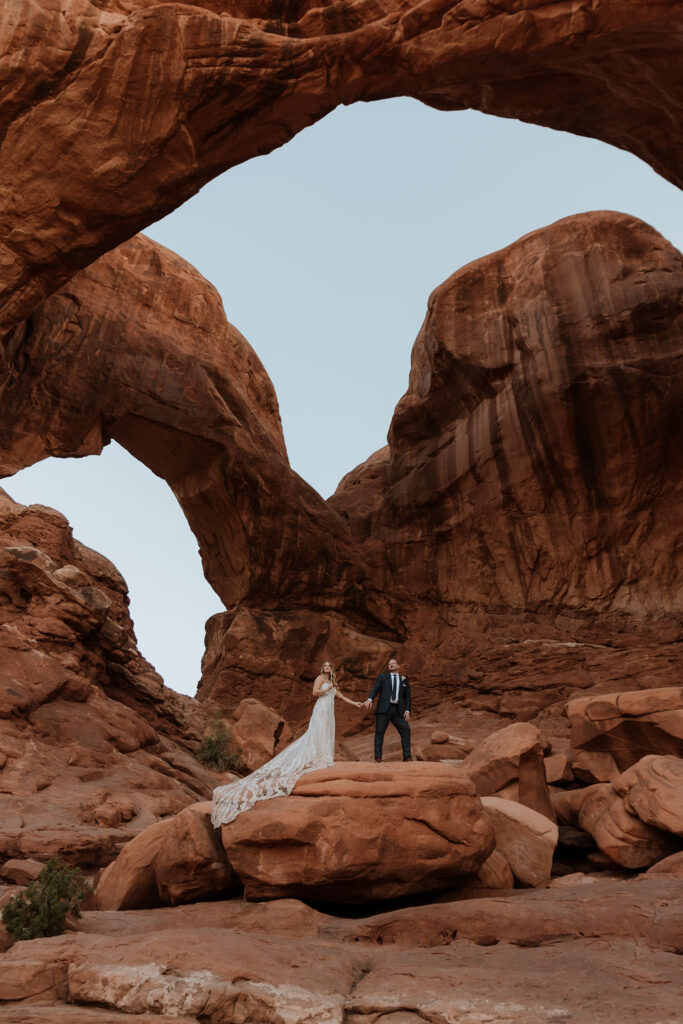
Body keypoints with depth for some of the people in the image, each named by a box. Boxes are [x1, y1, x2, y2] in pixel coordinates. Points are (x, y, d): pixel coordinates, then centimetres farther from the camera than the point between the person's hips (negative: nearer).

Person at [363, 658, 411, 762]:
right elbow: (375, 689, -2)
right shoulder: (382, 676, 12)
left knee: (406, 729, -12)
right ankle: (378, 756, -6)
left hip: (397, 710, 2)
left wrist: (407, 711, 0)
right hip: (384, 709, -2)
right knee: (379, 731, -9)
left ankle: (407, 756, -8)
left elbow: (407, 697, 15)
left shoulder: (404, 680, 18)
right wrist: (370, 699, -22)